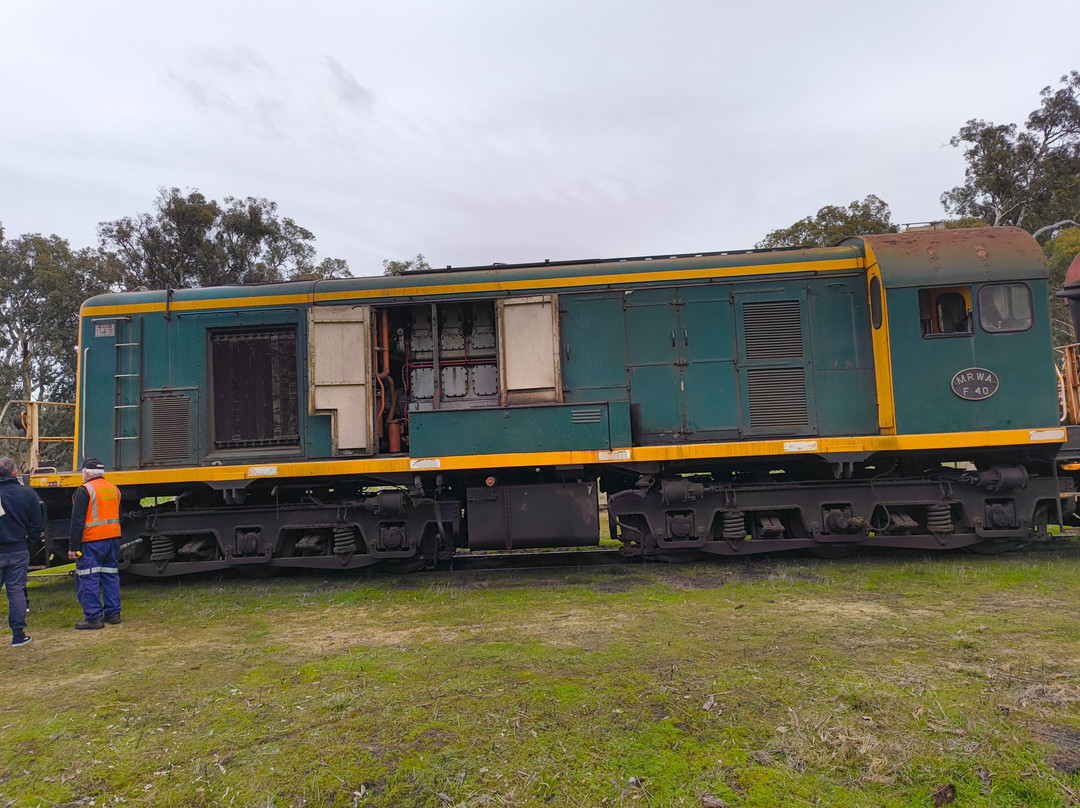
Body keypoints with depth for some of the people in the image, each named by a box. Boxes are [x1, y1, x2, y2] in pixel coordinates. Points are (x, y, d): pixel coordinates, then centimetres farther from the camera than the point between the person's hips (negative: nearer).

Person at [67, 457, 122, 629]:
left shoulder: (84, 491, -10)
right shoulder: (114, 489, 12)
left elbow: (77, 521, -13)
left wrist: (73, 547, -9)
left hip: (92, 542, -7)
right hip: (113, 538, 7)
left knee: (88, 579, -1)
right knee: (111, 575, 12)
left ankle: (94, 617, -2)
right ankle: (113, 613, 16)